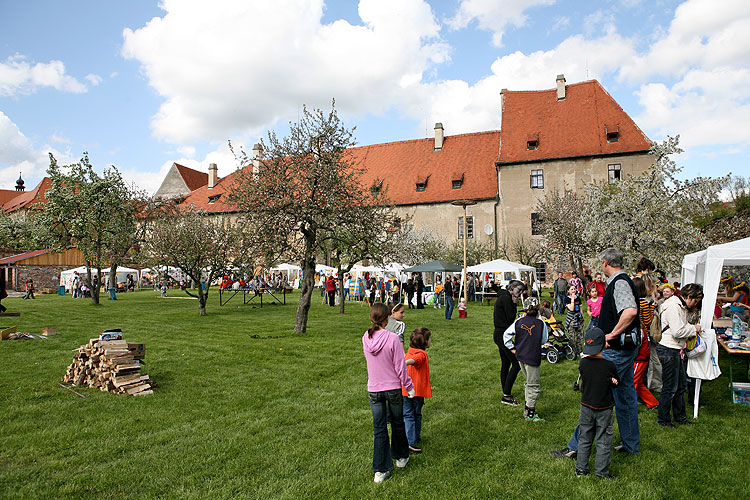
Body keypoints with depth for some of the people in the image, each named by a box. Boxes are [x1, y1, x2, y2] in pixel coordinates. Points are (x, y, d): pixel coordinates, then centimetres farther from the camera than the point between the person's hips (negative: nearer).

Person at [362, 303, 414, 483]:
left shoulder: (366, 338, -6)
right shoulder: (392, 338, -20)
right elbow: (400, 367, -14)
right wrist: (409, 386, 0)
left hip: (373, 390, 3)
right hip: (393, 388, -2)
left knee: (379, 429, 11)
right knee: (397, 423, 20)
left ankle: (380, 470, 14)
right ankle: (401, 457, 40)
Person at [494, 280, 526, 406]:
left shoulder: (502, 297, 15)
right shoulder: (506, 298, -17)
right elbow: (511, 318, -17)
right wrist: (515, 304, -11)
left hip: (498, 333, 11)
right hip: (503, 335, -11)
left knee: (505, 364, 15)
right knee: (516, 363, -6)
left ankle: (506, 394, 23)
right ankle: (506, 396, -4)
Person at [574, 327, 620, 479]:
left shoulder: (583, 363, -11)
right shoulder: (609, 366, -19)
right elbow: (616, 383, -3)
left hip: (586, 407, 3)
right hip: (604, 408, -3)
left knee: (584, 439, 16)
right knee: (603, 441, 11)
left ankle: (580, 468, 22)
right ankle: (602, 472, 18)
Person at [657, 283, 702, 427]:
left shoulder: (681, 306, 15)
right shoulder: (673, 306, -18)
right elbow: (677, 331, -24)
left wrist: (691, 330, 7)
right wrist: (694, 328, -9)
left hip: (676, 350, 11)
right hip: (668, 350, -11)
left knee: (681, 384, 19)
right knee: (670, 387, -2)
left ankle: (679, 416, 32)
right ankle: (663, 419, 11)